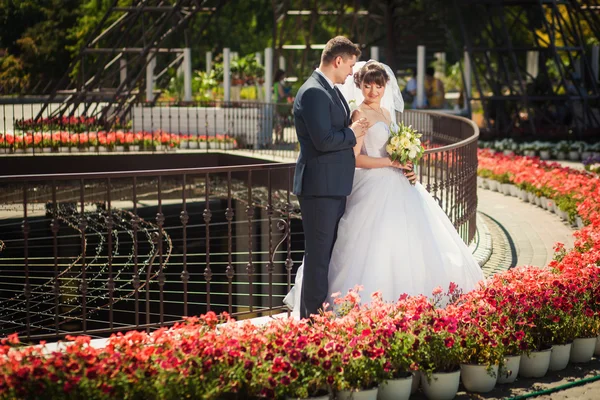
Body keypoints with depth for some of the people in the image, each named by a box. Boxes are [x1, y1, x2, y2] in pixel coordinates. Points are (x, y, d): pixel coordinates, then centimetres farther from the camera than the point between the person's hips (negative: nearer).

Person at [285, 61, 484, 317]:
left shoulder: (386, 112, 16)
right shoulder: (361, 115, -9)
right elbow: (355, 158, -17)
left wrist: (406, 169, 5)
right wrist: (391, 162, -17)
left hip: (395, 185, 9)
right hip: (375, 188, -9)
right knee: (377, 248, -11)